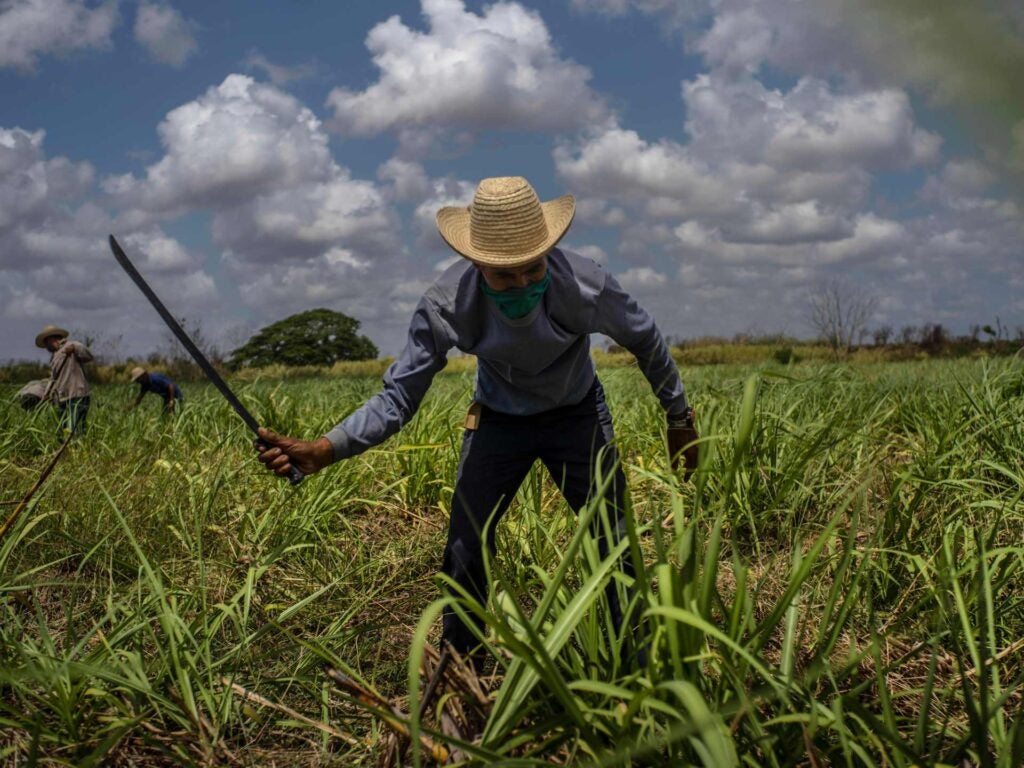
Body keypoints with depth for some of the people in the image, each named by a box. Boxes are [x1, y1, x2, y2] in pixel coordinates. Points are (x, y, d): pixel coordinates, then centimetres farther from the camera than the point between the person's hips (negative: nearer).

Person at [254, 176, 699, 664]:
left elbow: (645, 340, -10)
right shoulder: (447, 304, -30)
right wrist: (322, 451, -40)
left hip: (577, 416, 0)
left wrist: (680, 416, 2)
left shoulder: (584, 285, -31)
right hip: (497, 419, 1)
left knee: (615, 543, -4)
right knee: (465, 550, -3)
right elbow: (398, 397, -25)